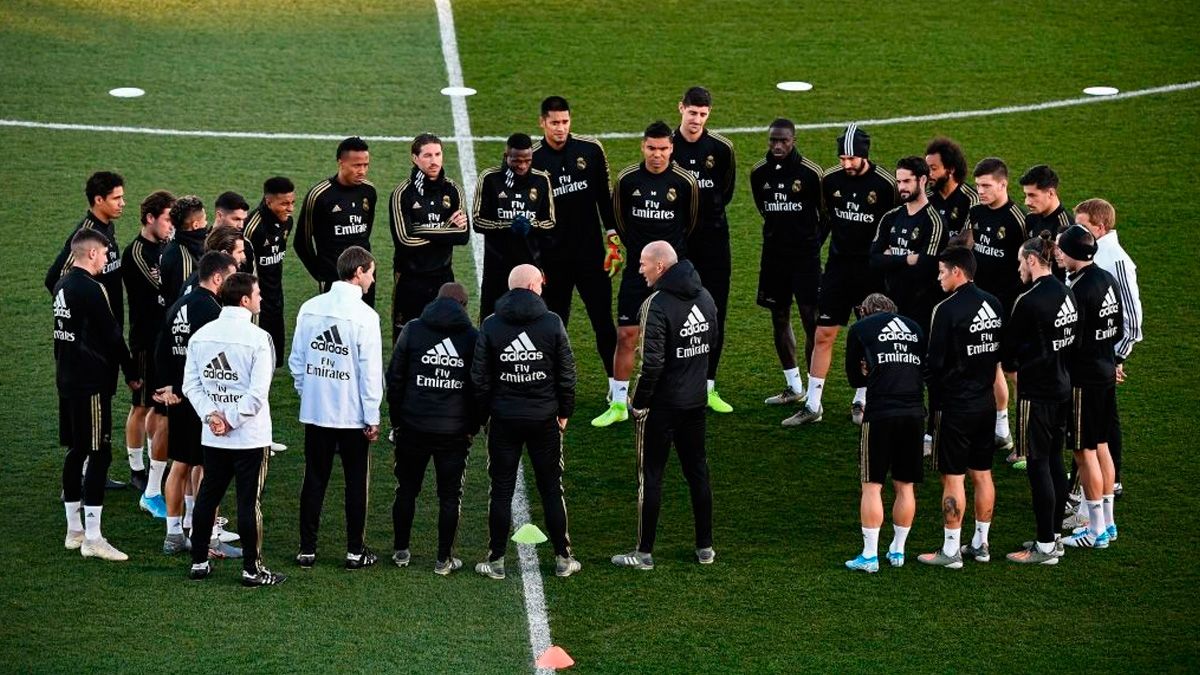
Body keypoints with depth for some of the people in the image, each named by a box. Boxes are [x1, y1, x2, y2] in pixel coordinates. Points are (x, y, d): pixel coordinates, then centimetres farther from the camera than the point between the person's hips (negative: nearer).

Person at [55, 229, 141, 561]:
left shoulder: (62, 285, 10)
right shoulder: (91, 289, -17)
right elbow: (112, 335, -15)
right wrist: (131, 374, -3)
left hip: (67, 380, 9)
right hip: (92, 383, -9)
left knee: (75, 452, 15)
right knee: (99, 455, -6)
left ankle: (74, 530, 22)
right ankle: (92, 538, -7)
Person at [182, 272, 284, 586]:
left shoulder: (200, 336, 3)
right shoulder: (258, 338, -14)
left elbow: (191, 384, 2)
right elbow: (258, 391, -19)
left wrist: (211, 415, -4)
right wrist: (232, 420, -10)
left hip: (212, 438, 5)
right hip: (250, 437, -5)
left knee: (207, 497, 15)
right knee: (250, 502, 3)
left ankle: (199, 562, 22)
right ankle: (252, 569, 9)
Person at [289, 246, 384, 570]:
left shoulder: (310, 308, 0)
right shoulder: (364, 316, -14)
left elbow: (296, 359, 6)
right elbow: (370, 370, -13)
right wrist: (372, 417, -6)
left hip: (314, 410, 4)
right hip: (353, 414, -4)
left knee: (314, 479, 11)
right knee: (356, 481, 8)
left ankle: (307, 549, 13)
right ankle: (355, 551, 13)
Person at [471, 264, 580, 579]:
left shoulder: (491, 326, -4)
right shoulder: (552, 323, -6)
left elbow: (479, 377, -2)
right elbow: (567, 373, -2)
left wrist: (481, 414, 8)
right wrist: (565, 411, 10)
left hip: (503, 420, 0)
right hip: (544, 419, 0)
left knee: (501, 490, 6)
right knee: (551, 489, 9)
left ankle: (496, 561, 8)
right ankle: (563, 558, 14)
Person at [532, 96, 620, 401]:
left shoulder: (591, 150, -1)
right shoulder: (531, 159, -5)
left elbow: (605, 196, 8)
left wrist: (613, 240, 4)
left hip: (591, 251, 1)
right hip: (552, 258, -1)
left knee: (604, 321, 1)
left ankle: (617, 384, 7)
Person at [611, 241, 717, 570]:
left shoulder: (657, 305, -21)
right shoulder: (704, 297, 3)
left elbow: (652, 363, -24)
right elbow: (713, 341, 15)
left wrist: (638, 403, -14)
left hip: (661, 406, -7)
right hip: (696, 401, 7)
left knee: (650, 476, 2)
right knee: (697, 471, 15)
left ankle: (644, 552, 8)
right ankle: (705, 546, 22)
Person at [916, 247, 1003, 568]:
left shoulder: (947, 310, -18)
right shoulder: (994, 304, 5)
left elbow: (934, 362, -16)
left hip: (955, 405, -7)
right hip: (986, 402, 7)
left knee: (953, 478, -2)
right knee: (982, 474, 14)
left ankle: (950, 550, 2)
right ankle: (980, 544, 22)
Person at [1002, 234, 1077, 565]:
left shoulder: (1029, 301, -20)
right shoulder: (1066, 295, 6)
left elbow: (1009, 345, -11)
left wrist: (1010, 367, 11)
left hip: (1036, 392, -9)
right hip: (1062, 386, 9)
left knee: (1038, 465, -3)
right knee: (1054, 461, 16)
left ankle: (1045, 547, 0)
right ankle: (1054, 536, 23)